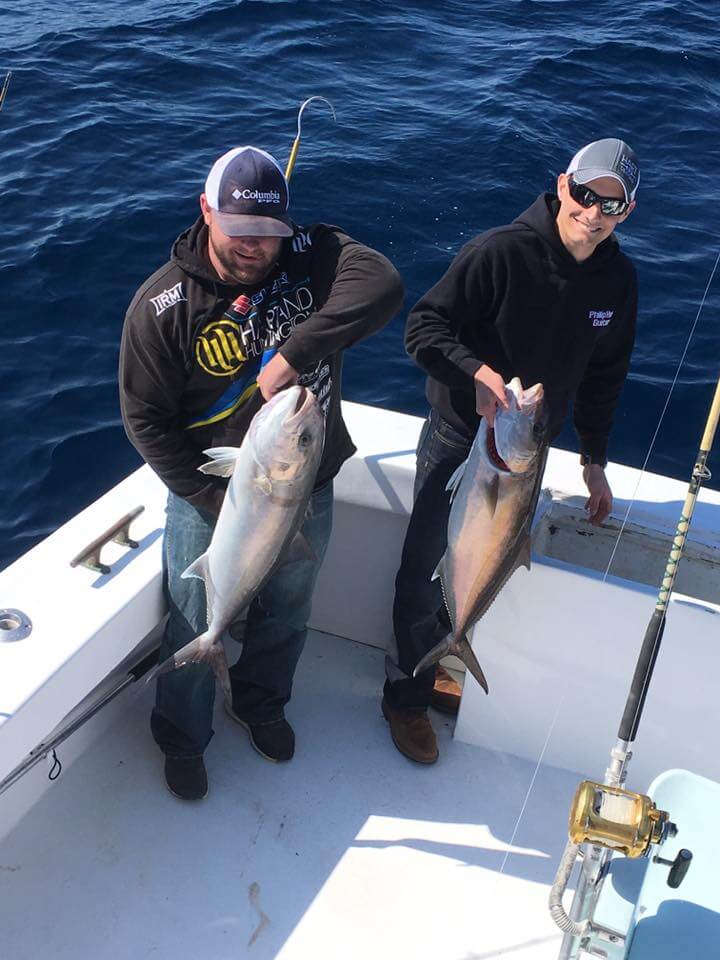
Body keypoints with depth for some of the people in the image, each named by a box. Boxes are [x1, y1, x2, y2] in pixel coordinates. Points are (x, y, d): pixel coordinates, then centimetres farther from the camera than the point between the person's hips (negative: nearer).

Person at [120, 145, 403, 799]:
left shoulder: (313, 256, -15)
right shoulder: (163, 304, -18)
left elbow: (381, 284, -35)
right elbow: (145, 418, -13)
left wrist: (294, 355, -40)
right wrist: (215, 499, -18)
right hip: (209, 501, -2)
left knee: (287, 616, 25)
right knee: (197, 632, 15)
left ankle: (261, 704, 56)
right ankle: (182, 740, 44)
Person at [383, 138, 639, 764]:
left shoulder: (618, 280, -3)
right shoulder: (500, 253, -21)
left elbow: (602, 376, 9)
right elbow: (424, 326, -18)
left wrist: (594, 461, 12)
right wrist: (478, 372, -35)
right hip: (459, 438, -5)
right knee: (426, 571, 6)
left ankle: (437, 666, 43)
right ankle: (408, 696, 27)